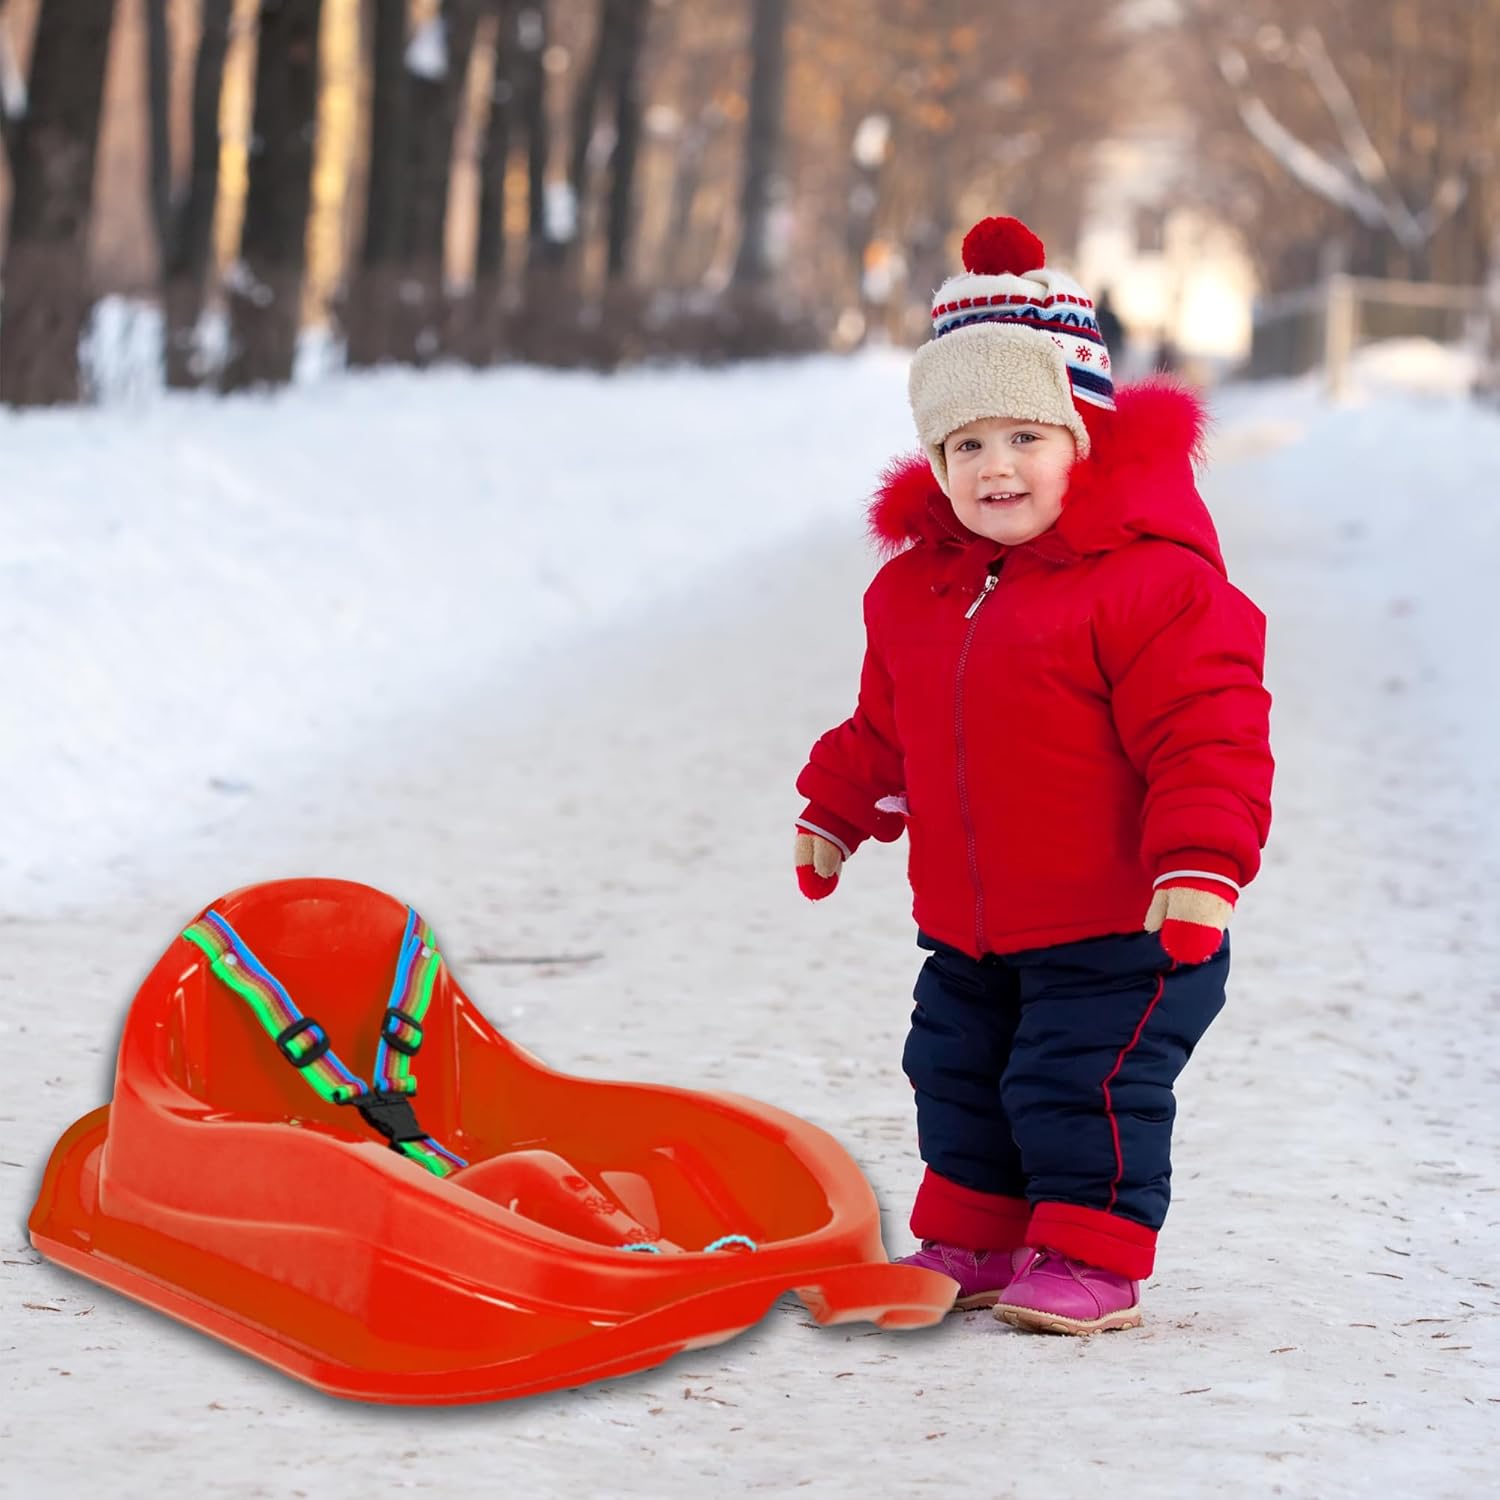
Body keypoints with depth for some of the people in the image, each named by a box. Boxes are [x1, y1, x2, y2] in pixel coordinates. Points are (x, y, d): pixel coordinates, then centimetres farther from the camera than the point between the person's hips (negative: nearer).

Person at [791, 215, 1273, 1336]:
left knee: (1083, 1085, -5)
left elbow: (1208, 732, -20)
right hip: (970, 929, 8)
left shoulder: (1152, 579, -17)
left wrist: (1202, 865, -26)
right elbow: (886, 728, 22)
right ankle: (972, 1242, 32)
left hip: (1119, 928, -7)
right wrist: (837, 816, 25)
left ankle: (1094, 1257, 10)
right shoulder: (917, 587, 6)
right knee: (961, 1077, 17)